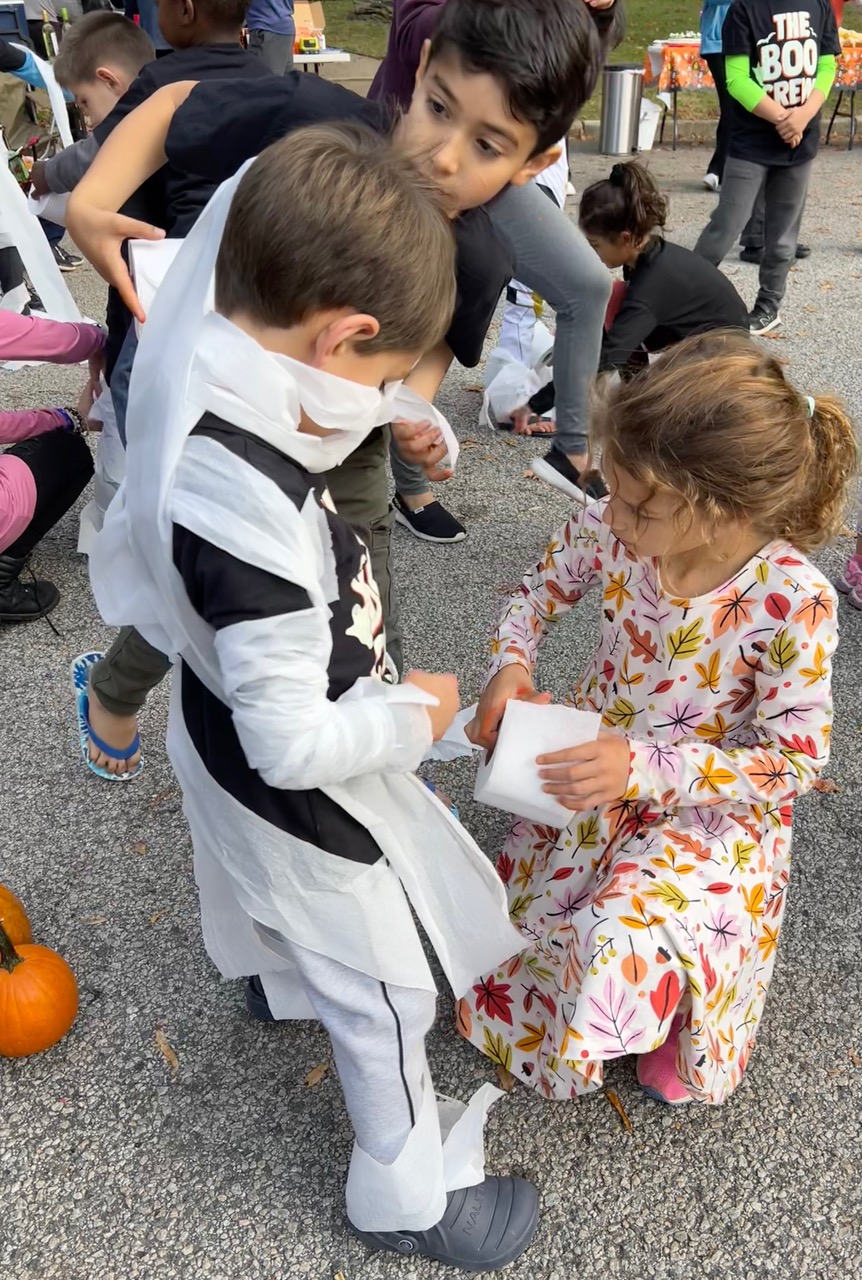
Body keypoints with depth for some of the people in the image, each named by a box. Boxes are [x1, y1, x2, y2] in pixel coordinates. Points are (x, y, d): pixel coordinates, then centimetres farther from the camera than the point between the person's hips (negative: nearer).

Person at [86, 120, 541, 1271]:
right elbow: (296, 744, -35)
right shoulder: (248, 520, -42)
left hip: (233, 738, 8)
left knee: (273, 897, 38)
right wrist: (414, 714, -20)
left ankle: (284, 978, 72)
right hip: (295, 791, -8)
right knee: (385, 990, 15)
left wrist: (390, 425, -8)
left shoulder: (208, 384, -17)